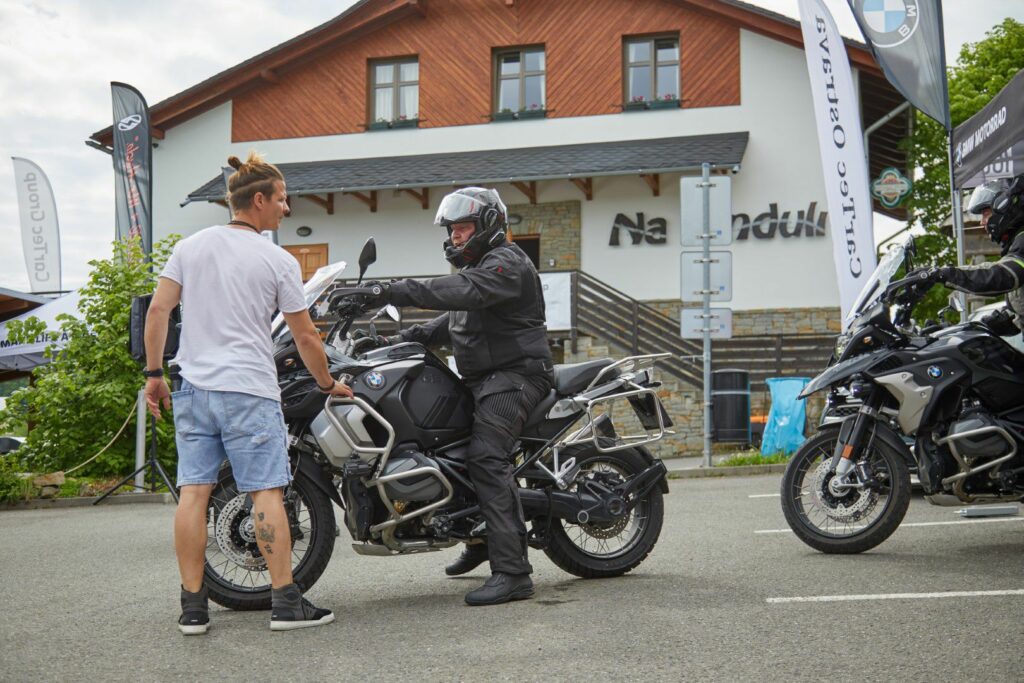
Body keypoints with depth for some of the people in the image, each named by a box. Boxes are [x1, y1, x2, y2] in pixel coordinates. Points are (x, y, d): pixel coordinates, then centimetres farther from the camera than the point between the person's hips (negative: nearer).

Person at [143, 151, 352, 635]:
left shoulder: (189, 247, 9)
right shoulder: (279, 261, -2)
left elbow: (157, 311, 4)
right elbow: (305, 336, 3)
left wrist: (154, 373, 10)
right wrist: (327, 384, 16)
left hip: (194, 388, 5)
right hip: (249, 390, -5)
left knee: (194, 492, 3)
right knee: (268, 492, -1)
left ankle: (193, 608, 8)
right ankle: (286, 603, 2)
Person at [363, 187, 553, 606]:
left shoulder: (506, 262, -11)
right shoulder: (477, 267, 24)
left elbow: (462, 292, -29)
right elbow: (452, 322, 22)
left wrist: (393, 292, -35)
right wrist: (401, 339, 7)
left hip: (515, 374, -11)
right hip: (484, 378, 11)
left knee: (486, 457, -25)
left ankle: (512, 572, -28)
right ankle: (480, 539, 29)